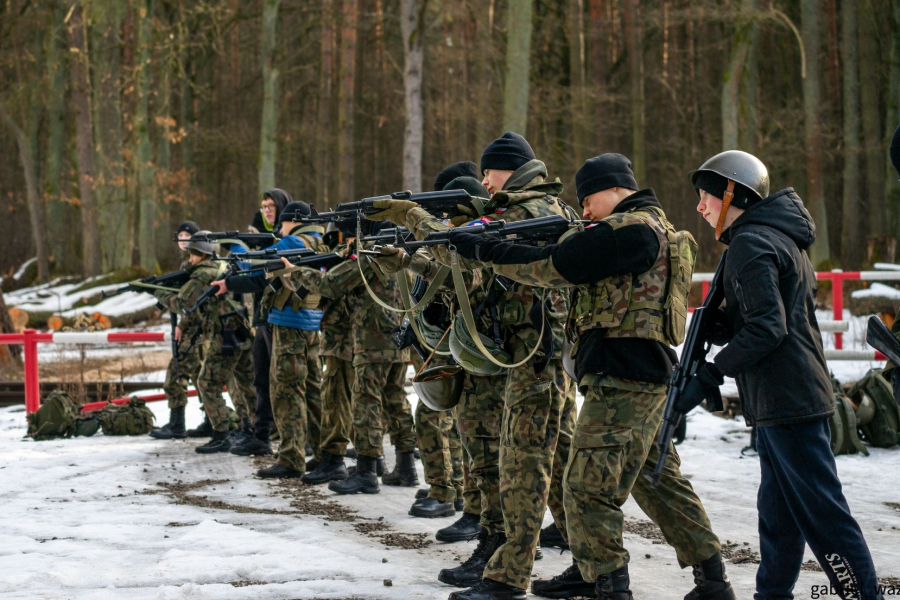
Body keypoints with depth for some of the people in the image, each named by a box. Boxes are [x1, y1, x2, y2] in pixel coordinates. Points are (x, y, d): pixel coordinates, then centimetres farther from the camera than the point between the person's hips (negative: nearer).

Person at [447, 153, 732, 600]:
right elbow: (570, 264, 17)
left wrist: (483, 250, -11)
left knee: (588, 486, -8)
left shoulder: (632, 228, -13)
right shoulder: (649, 225, 20)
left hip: (622, 379, -11)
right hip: (645, 377, 11)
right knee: (659, 481, 16)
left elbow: (555, 267, -18)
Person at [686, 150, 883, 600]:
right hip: (798, 397, 10)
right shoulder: (782, 238, 19)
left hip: (787, 403, -10)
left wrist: (710, 376, -17)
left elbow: (767, 328, -21)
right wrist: (718, 326, 8)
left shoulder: (751, 243, -13)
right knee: (778, 513, 14)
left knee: (822, 513, -8)